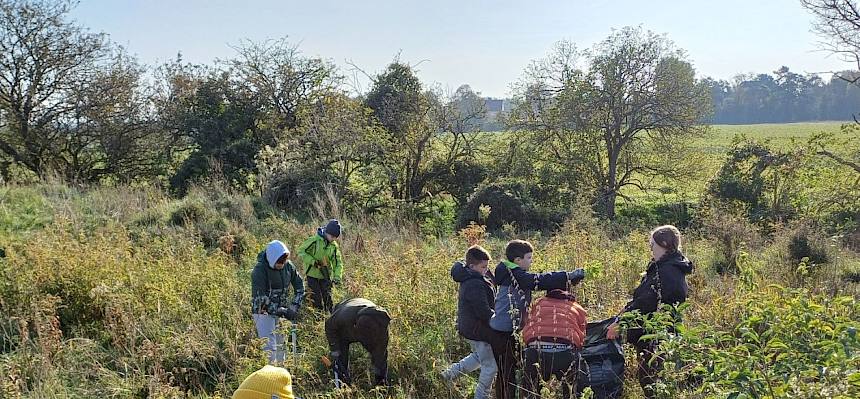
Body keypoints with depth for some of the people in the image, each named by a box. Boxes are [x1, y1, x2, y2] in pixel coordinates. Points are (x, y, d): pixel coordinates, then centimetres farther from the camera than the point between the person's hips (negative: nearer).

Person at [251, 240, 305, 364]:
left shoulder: (288, 266, -5)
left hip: (281, 310, 6)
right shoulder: (259, 270, -21)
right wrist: (282, 312, -26)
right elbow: (261, 298, -24)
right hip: (263, 312, -6)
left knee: (281, 344, 13)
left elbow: (299, 286, 7)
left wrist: (295, 306, -5)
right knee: (269, 347, -10)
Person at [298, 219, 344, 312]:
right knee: (316, 299, 0)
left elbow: (338, 262, 2)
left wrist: (337, 276, -12)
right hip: (313, 274, -4)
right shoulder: (314, 240, -14)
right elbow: (301, 252, -11)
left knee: (328, 299, 6)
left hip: (326, 276, 4)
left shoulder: (334, 246, 0)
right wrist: (313, 261, -21)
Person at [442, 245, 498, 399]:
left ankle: (452, 372, 26)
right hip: (478, 331, -10)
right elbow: (484, 312, -28)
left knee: (479, 356, 31)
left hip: (468, 328, 10)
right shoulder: (475, 285, -26)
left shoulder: (468, 279, 6)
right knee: (490, 367, 4)